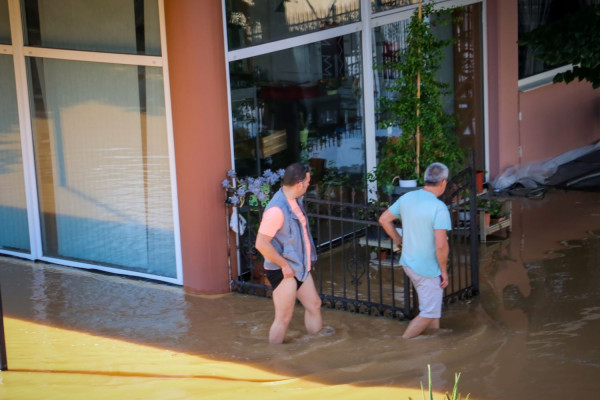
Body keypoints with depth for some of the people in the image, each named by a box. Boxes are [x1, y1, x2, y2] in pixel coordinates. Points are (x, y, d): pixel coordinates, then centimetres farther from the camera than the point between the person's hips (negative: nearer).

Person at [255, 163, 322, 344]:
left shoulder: (295, 200, 5)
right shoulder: (277, 209, -26)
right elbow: (261, 244, -27)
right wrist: (284, 265, -19)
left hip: (299, 267, 10)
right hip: (283, 272, -10)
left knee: (314, 305, 18)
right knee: (283, 319, -1)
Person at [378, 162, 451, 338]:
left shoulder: (407, 198, -2)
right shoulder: (439, 208, -23)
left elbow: (384, 219, 9)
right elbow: (441, 244, -28)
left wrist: (398, 240, 19)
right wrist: (444, 271, -15)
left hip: (408, 262, 8)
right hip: (427, 268, -8)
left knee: (432, 300, 27)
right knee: (429, 313, 7)